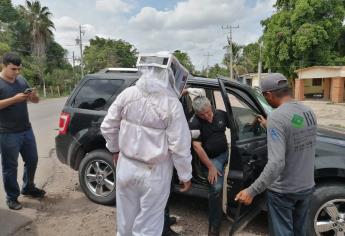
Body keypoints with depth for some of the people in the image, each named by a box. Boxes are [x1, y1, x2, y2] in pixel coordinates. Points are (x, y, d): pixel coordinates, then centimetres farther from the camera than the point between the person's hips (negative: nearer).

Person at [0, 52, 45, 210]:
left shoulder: (22, 80, 9)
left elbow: (35, 101, 13)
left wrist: (33, 95, -9)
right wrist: (14, 99, -27)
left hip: (26, 130, 6)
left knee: (32, 160, 15)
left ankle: (28, 188, 36)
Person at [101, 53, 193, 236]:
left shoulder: (127, 94, -6)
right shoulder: (171, 104, -19)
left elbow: (108, 127, 1)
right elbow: (180, 146, -17)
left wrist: (115, 150, 17)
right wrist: (185, 175, -4)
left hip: (126, 165, 4)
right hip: (154, 172, -4)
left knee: (126, 218, 25)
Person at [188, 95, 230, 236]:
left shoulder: (221, 114, 0)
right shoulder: (194, 123, -15)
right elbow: (197, 147, -17)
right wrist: (211, 167, -17)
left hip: (227, 152, 6)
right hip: (212, 158, -6)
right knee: (216, 188, -21)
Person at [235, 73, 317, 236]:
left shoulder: (276, 117, -25)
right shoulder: (309, 112, -1)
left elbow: (276, 163, -32)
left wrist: (252, 191, -27)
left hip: (283, 191, -7)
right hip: (307, 187, 7)